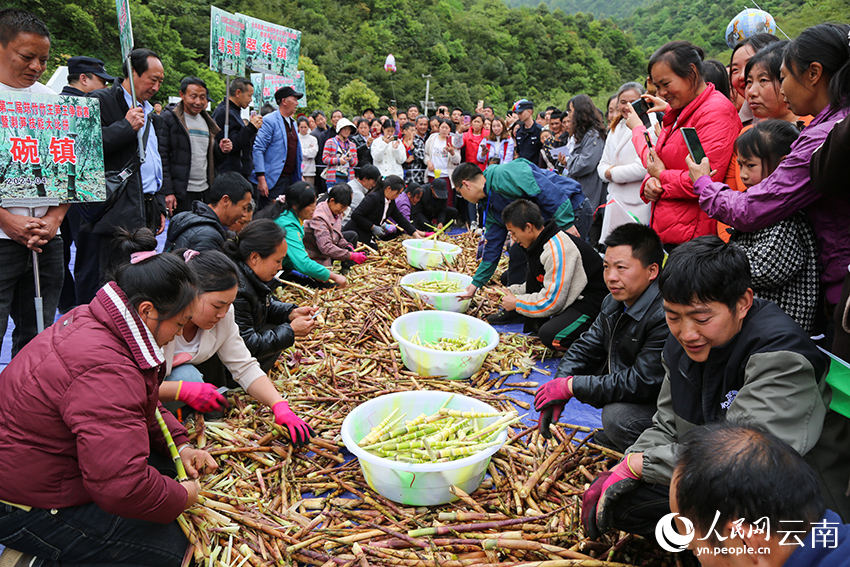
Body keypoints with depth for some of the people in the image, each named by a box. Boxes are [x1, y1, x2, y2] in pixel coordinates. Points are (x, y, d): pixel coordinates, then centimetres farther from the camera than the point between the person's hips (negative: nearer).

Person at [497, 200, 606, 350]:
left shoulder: (558, 249, -25)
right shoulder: (542, 242, 5)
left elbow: (552, 302, -25)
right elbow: (540, 283, 19)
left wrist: (516, 303, -13)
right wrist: (511, 291, 7)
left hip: (592, 303, -10)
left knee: (549, 335, -29)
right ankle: (534, 327, 6)